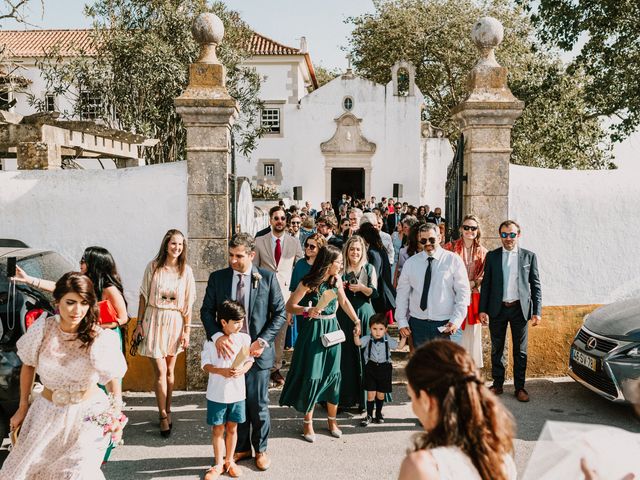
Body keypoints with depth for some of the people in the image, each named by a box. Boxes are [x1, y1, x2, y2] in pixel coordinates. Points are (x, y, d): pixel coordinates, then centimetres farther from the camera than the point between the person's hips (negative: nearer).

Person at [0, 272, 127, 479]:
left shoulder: (100, 339, -21)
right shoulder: (42, 330, -15)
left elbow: (113, 379, -8)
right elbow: (28, 366, 3)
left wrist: (116, 416, -2)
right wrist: (23, 407, 9)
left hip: (88, 415, -3)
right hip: (47, 410, 3)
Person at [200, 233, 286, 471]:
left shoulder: (268, 278, -4)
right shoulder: (217, 278, 1)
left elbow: (280, 312, -2)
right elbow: (207, 311, -1)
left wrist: (263, 340, -12)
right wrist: (217, 336, -18)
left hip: (257, 351, -2)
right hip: (229, 350, 2)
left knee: (259, 405, 9)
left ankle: (261, 449, 29)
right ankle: (241, 448, 32)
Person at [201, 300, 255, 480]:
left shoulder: (245, 339, -5)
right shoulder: (212, 341, -12)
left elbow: (249, 360, 4)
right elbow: (205, 365, -7)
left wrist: (242, 370, -17)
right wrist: (221, 371, -24)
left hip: (237, 393, 2)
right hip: (217, 394, -2)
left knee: (232, 428, 15)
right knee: (217, 429, 10)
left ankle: (229, 460, 33)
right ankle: (218, 464, 25)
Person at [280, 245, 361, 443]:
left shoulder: (336, 279, 3)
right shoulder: (309, 283, -13)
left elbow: (344, 302, 19)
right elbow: (289, 306, -12)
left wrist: (357, 321, 18)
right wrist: (306, 311, -29)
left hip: (333, 328, 5)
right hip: (315, 331, -5)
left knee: (333, 374, 7)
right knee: (312, 376, 1)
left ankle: (332, 420, 24)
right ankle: (308, 423, 18)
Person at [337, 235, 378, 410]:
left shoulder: (369, 268, 7)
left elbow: (374, 292, -2)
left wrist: (362, 288, -20)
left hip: (364, 314, 0)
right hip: (343, 315, 1)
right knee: (344, 355, -1)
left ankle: (364, 398, 8)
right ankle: (344, 398, 8)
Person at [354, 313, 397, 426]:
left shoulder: (388, 340, -7)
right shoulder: (368, 339, -10)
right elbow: (358, 343, -25)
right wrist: (356, 334, -43)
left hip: (384, 368, 1)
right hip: (371, 367, -1)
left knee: (380, 394, 13)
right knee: (371, 394, -1)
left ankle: (379, 413, 34)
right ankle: (369, 416, 15)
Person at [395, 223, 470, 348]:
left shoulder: (453, 260, -1)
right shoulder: (410, 263, 6)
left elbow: (463, 292, -3)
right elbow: (402, 293, 9)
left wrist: (456, 320, -11)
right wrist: (402, 321, 3)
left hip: (446, 325, -2)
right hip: (418, 324, 2)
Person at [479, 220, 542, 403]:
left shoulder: (529, 256, 3)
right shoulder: (492, 256, 4)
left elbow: (535, 285, 3)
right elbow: (486, 284, 4)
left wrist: (537, 311, -4)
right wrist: (483, 310, -3)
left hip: (520, 309, -1)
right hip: (497, 309, 1)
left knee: (520, 351, 7)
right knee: (497, 349, 9)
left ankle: (520, 387, 18)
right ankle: (497, 384, 22)